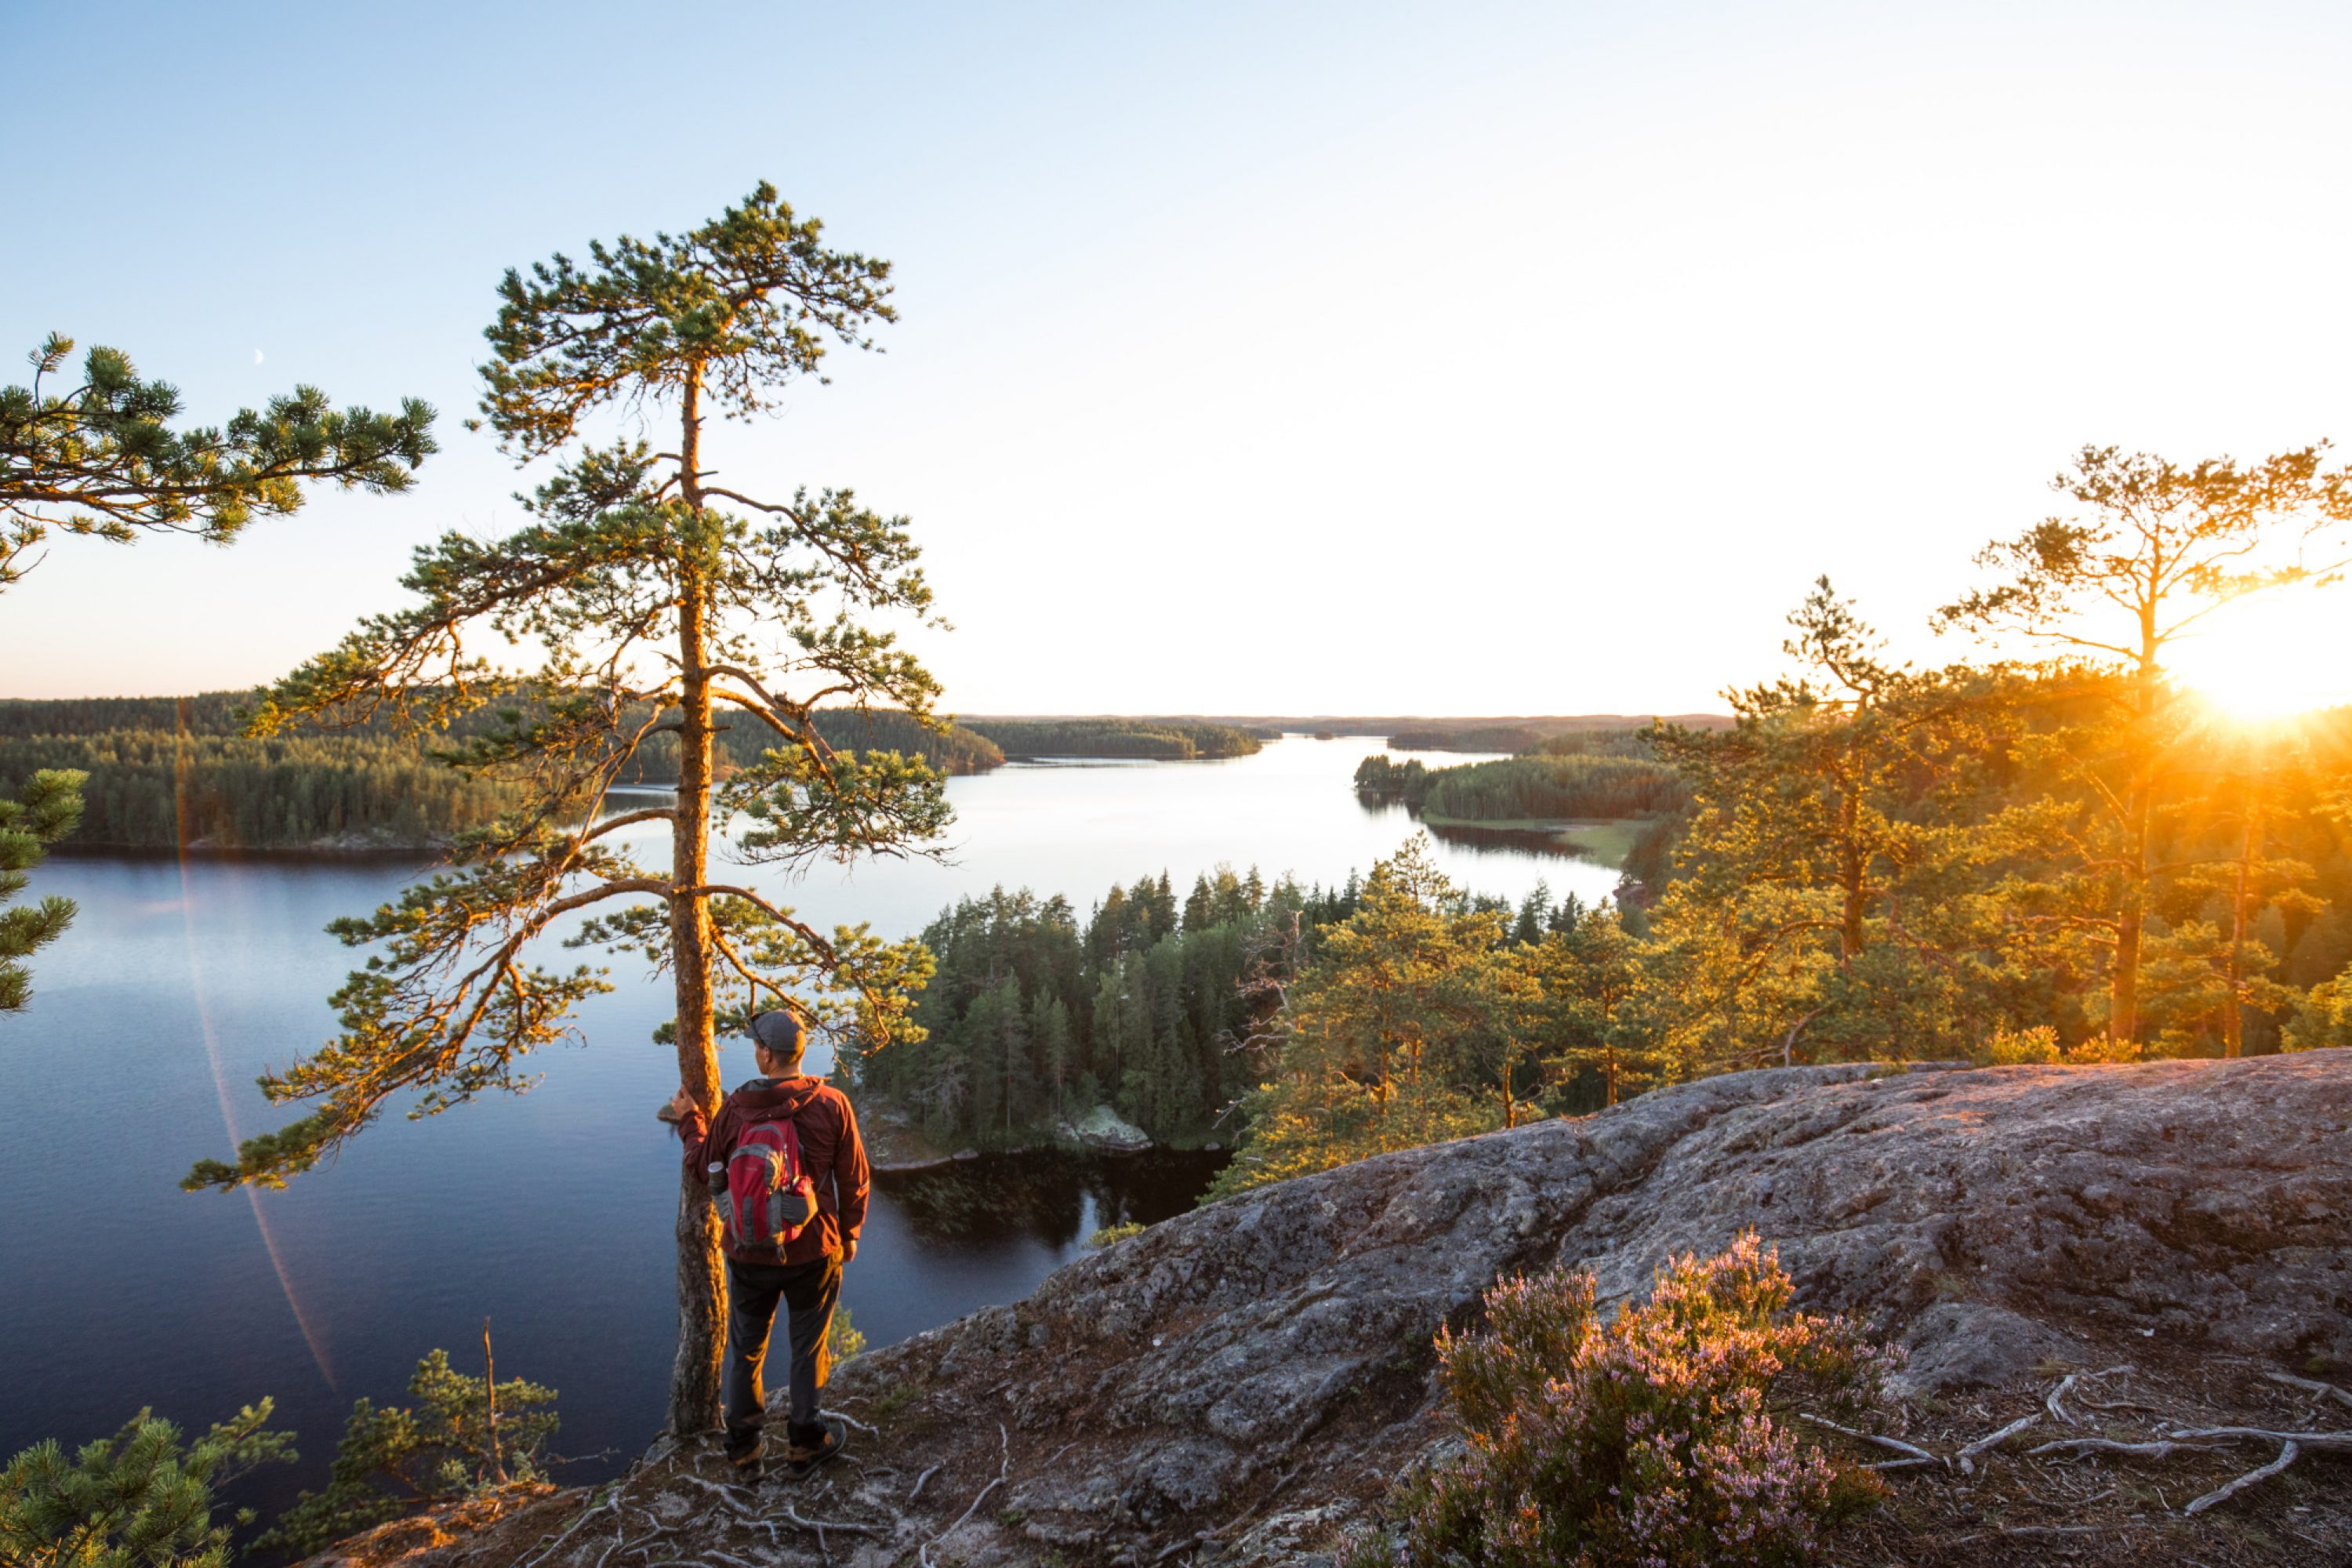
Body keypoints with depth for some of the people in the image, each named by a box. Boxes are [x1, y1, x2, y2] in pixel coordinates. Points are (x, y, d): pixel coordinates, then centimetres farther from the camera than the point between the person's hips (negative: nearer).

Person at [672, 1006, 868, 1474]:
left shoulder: (736, 1108, -13)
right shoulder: (832, 1104, -15)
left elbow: (706, 1169, 3)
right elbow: (854, 1181, -7)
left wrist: (688, 1119, 18)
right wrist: (849, 1235, 10)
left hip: (750, 1255, 1)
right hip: (814, 1254, -1)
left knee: (745, 1350, 21)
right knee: (808, 1349, 17)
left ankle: (743, 1443, 34)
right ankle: (805, 1442, 29)